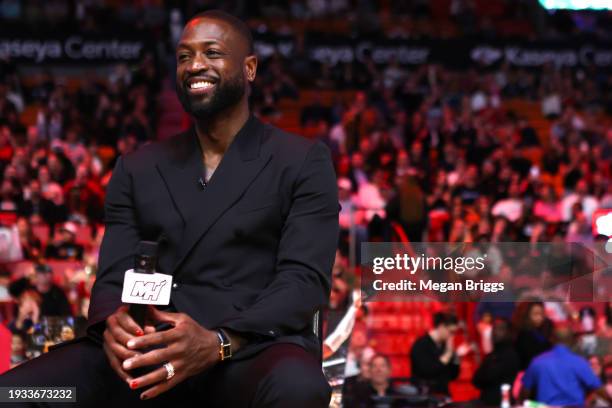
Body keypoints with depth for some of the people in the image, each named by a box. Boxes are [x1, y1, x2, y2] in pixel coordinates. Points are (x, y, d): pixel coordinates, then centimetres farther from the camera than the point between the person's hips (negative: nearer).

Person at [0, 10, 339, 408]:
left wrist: (218, 342, -23)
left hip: (253, 349, -3)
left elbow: (305, 278, -4)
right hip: (148, 351, 3)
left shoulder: (304, 162, 8)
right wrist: (112, 324, -15)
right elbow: (114, 277, 12)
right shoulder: (138, 169, 19)